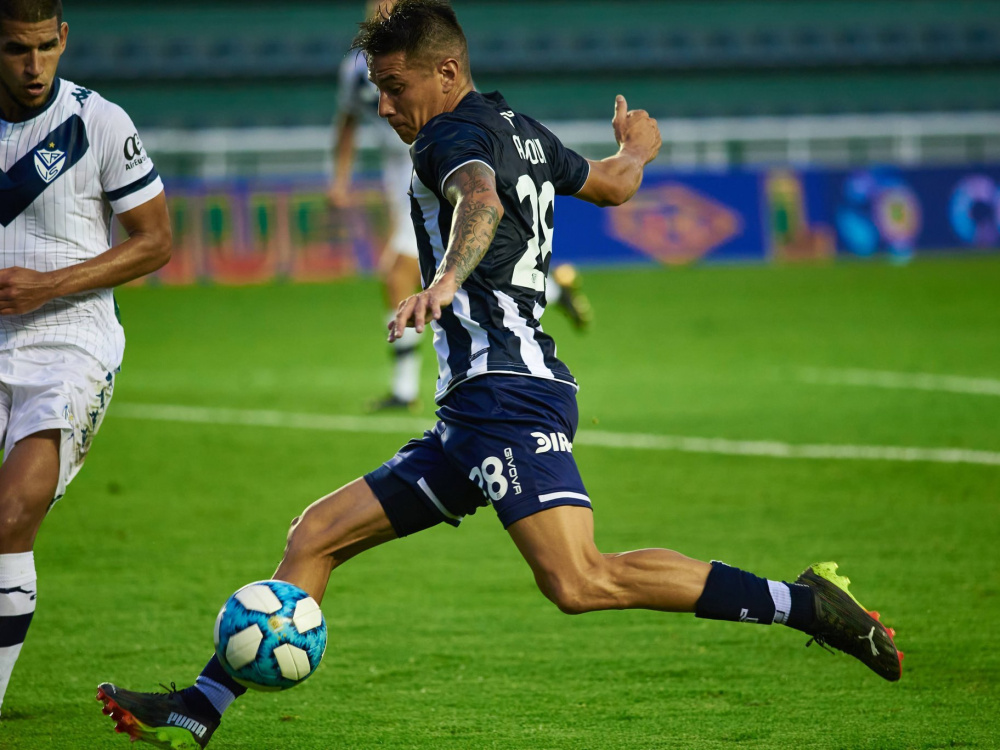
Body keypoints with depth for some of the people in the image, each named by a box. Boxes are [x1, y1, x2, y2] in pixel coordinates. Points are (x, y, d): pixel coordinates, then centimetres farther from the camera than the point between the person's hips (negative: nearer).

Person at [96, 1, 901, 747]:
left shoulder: (452, 136, -5)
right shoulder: (518, 130, 21)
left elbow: (480, 197, -29)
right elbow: (614, 184, 39)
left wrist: (447, 279, -49)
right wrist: (638, 144, 63)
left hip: (508, 386, -11)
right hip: (475, 410, 11)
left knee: (580, 581, -25)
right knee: (315, 537, 10)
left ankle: (803, 603, -20)